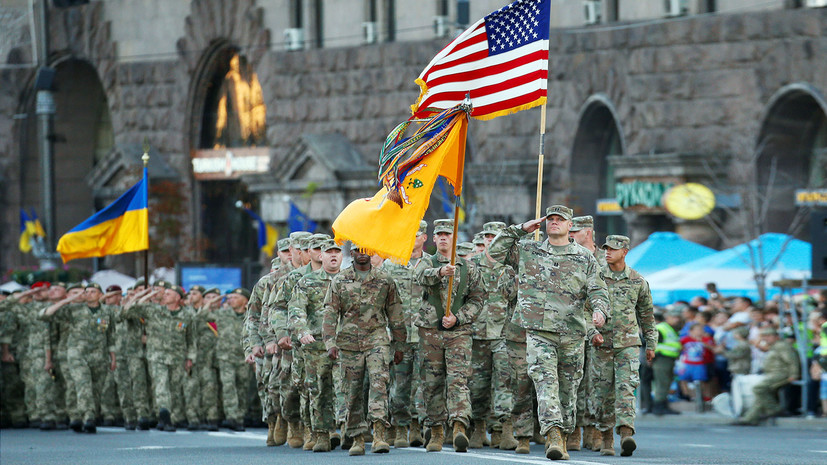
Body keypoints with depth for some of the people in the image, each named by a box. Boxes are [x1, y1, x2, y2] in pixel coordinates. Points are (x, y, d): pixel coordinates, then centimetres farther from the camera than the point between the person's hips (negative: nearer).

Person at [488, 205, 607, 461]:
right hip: (539, 331, -1)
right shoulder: (528, 252, 12)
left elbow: (598, 291, 4)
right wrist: (520, 229, 5)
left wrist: (599, 311, -18)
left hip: (572, 333, 1)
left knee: (568, 388, 7)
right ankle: (553, 435, -29)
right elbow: (496, 251, 12)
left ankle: (562, 439, 19)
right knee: (545, 382, -17)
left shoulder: (585, 257, 10)